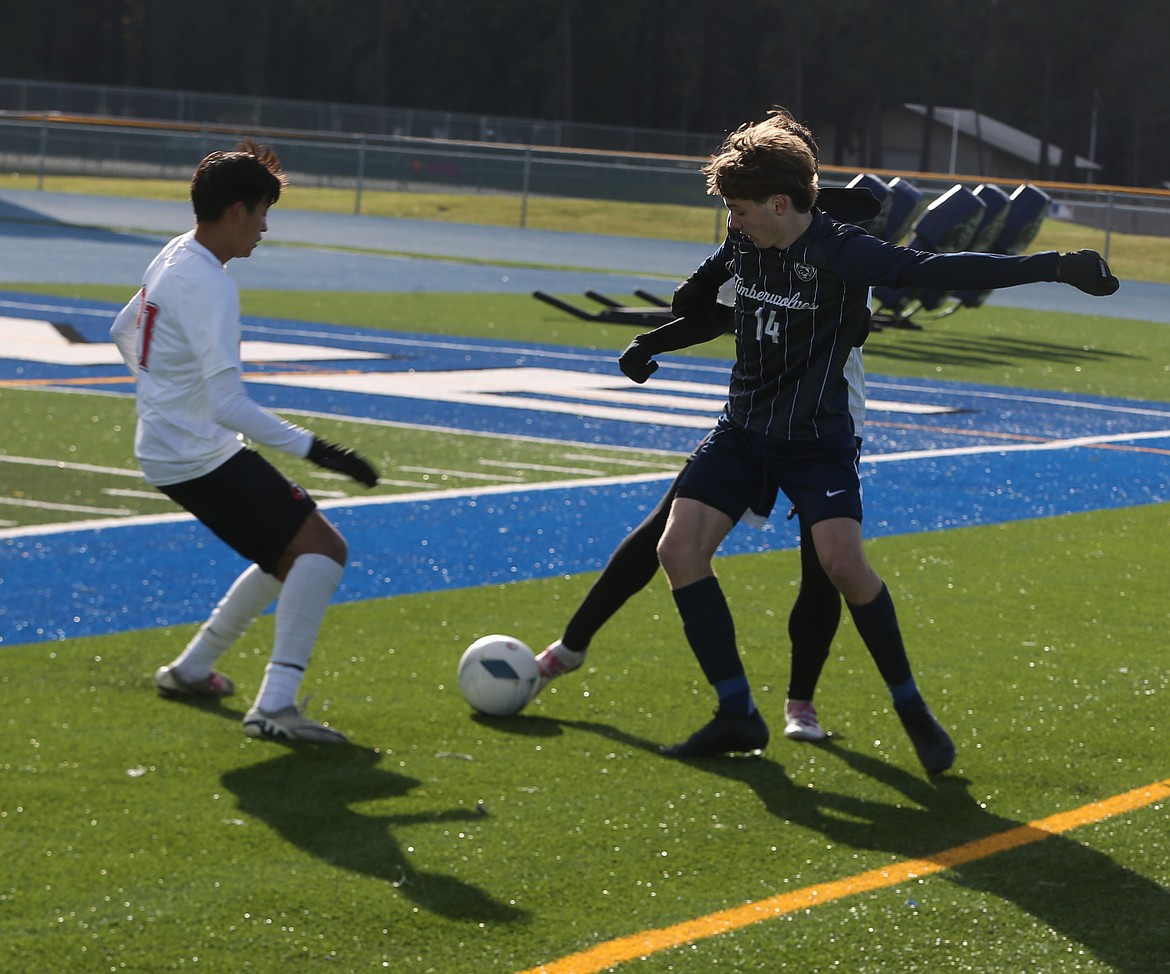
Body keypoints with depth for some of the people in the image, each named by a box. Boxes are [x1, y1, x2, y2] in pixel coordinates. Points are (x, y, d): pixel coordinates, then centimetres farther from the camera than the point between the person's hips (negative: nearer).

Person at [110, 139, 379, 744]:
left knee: (294, 555, 20)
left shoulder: (174, 257, 10)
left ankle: (190, 670, 29)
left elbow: (122, 332, 27)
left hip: (165, 443, 10)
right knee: (322, 548, -16)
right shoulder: (207, 285, -22)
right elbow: (229, 405, -28)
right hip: (199, 455, -10)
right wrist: (313, 450, -30)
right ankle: (275, 706, -24)